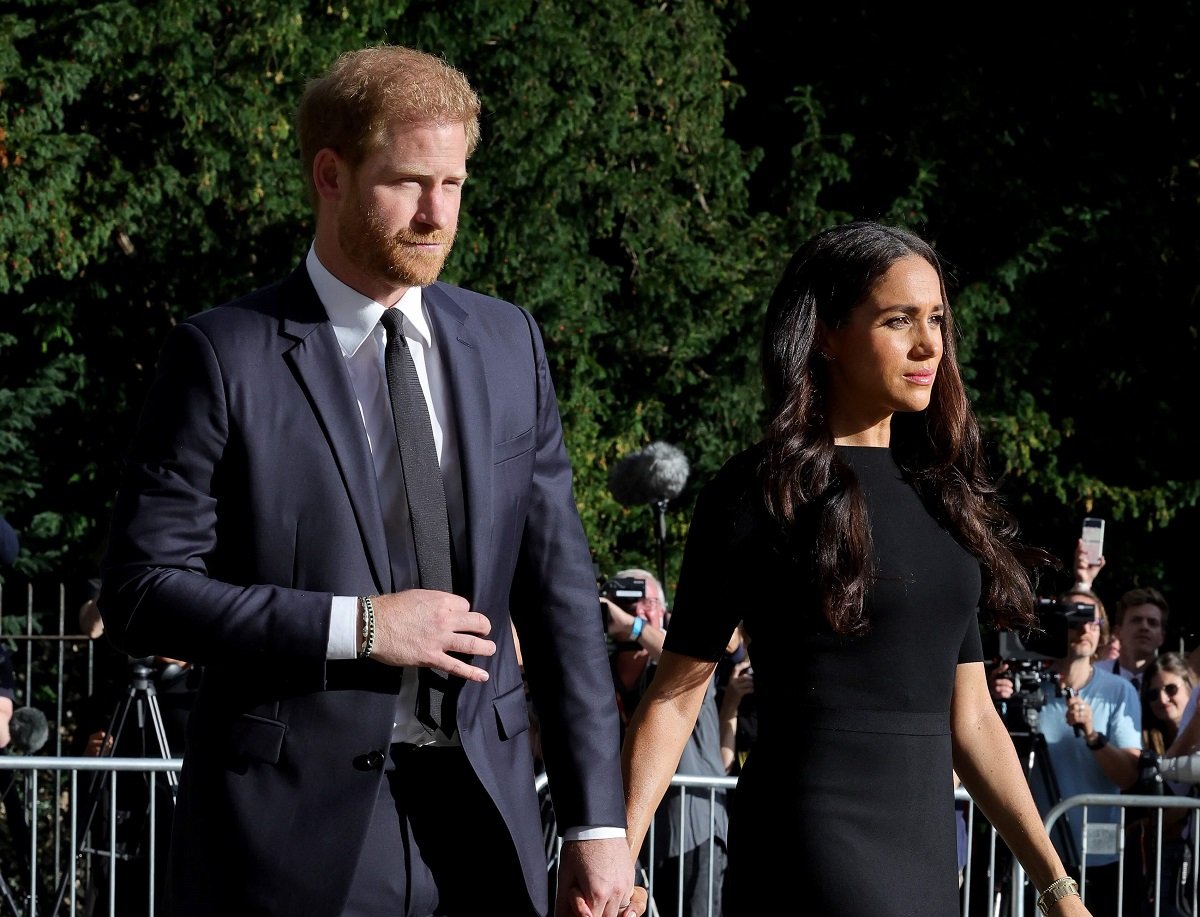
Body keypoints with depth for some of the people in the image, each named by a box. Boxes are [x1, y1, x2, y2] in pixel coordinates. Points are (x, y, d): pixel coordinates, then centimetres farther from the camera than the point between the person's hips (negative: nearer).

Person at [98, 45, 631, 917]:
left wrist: (597, 820, 4)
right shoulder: (224, 356, -4)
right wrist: (356, 627, -15)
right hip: (297, 824, -4)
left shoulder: (507, 344, 10)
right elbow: (142, 592, -7)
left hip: (483, 813, 4)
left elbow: (558, 591, 9)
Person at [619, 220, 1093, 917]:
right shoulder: (760, 493, -4)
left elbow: (969, 716, 16)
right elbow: (676, 695, -4)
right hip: (813, 851, -6)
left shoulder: (943, 494, 14)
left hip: (928, 858, 6)